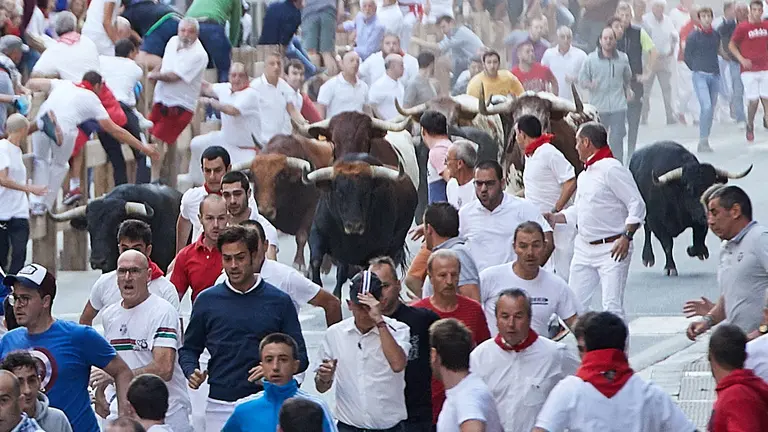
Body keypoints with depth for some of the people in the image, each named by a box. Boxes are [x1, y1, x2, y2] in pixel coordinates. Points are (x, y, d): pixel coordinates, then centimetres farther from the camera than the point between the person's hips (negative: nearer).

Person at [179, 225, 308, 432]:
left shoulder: (279, 301, 5)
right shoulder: (207, 300, 8)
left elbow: (299, 356, 6)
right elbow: (189, 349, 16)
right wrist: (192, 372, -5)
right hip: (220, 405, 1)